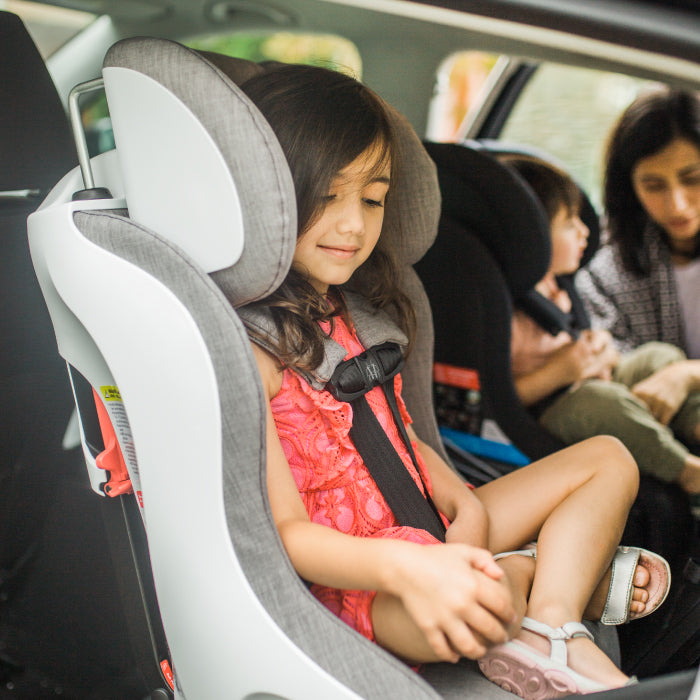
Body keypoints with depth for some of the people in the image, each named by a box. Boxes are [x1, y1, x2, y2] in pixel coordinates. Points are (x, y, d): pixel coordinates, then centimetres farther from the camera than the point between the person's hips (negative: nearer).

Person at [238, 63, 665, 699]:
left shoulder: (350, 312, 11)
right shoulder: (248, 348, -17)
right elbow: (284, 530, -21)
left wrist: (467, 504, -2)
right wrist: (406, 568, -37)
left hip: (429, 537, 10)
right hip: (350, 574, -10)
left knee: (607, 460, 7)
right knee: (500, 589, -40)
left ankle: (548, 633, -15)